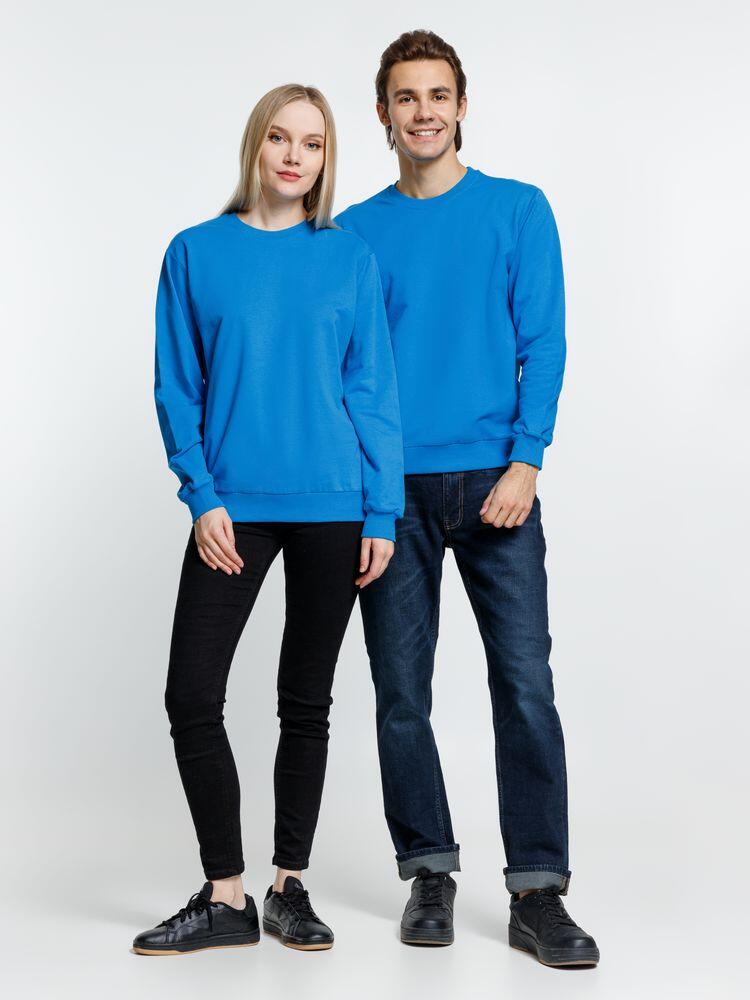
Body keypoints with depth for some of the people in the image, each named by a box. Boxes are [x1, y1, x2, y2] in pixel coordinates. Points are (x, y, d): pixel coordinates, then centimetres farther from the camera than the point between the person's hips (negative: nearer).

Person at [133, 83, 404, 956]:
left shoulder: (351, 259, 4)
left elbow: (372, 391, 3)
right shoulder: (196, 253, 4)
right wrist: (202, 496, -7)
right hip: (234, 507, 0)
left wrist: (382, 513, -3)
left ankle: (290, 885, 23)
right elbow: (177, 389, 4)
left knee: (306, 703, 9)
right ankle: (225, 898, 10)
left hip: (331, 508, 0)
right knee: (192, 696, -4)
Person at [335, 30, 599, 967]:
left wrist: (524, 460, -11)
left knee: (525, 682, -7)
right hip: (391, 489, 2)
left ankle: (537, 890, 1)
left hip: (494, 482, -1)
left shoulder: (519, 210, 6)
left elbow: (543, 344, 0)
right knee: (401, 691, 5)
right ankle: (429, 873, 19)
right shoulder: (354, 233, 9)